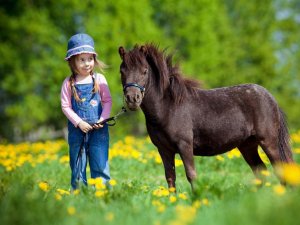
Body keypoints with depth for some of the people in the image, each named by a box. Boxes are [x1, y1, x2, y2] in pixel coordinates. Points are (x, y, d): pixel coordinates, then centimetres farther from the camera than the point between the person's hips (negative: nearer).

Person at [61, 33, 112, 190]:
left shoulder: (99, 79, 1)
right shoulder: (69, 83, -1)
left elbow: (107, 101, 4)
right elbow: (66, 106, -3)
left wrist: (103, 119, -11)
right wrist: (79, 122, -14)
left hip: (98, 129, 0)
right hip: (77, 130, 0)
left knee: (100, 165, 0)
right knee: (77, 167, 7)